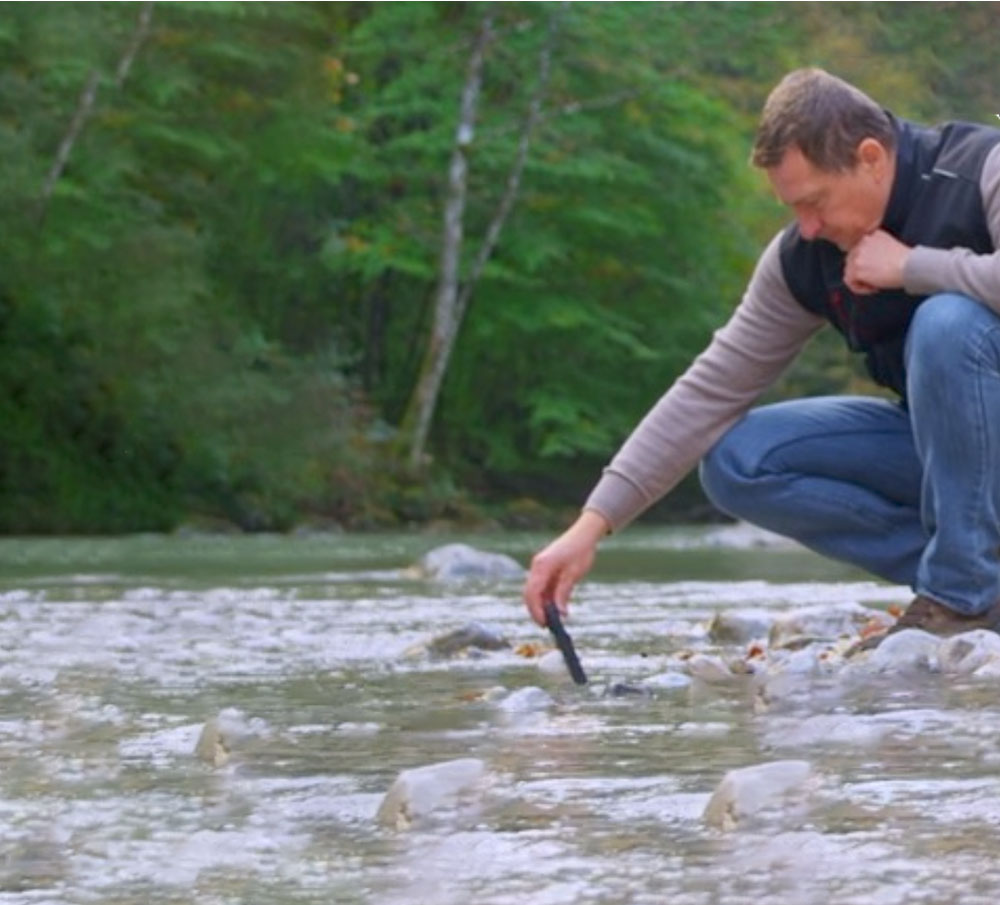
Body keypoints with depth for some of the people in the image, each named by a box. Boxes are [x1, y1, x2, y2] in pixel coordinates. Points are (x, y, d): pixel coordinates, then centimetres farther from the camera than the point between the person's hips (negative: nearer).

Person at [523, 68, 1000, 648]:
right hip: (942, 433, 6)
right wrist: (592, 525, -12)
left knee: (948, 321, -33)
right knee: (737, 463, -9)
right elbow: (713, 389, -5)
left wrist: (910, 265, -28)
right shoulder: (803, 258, -5)